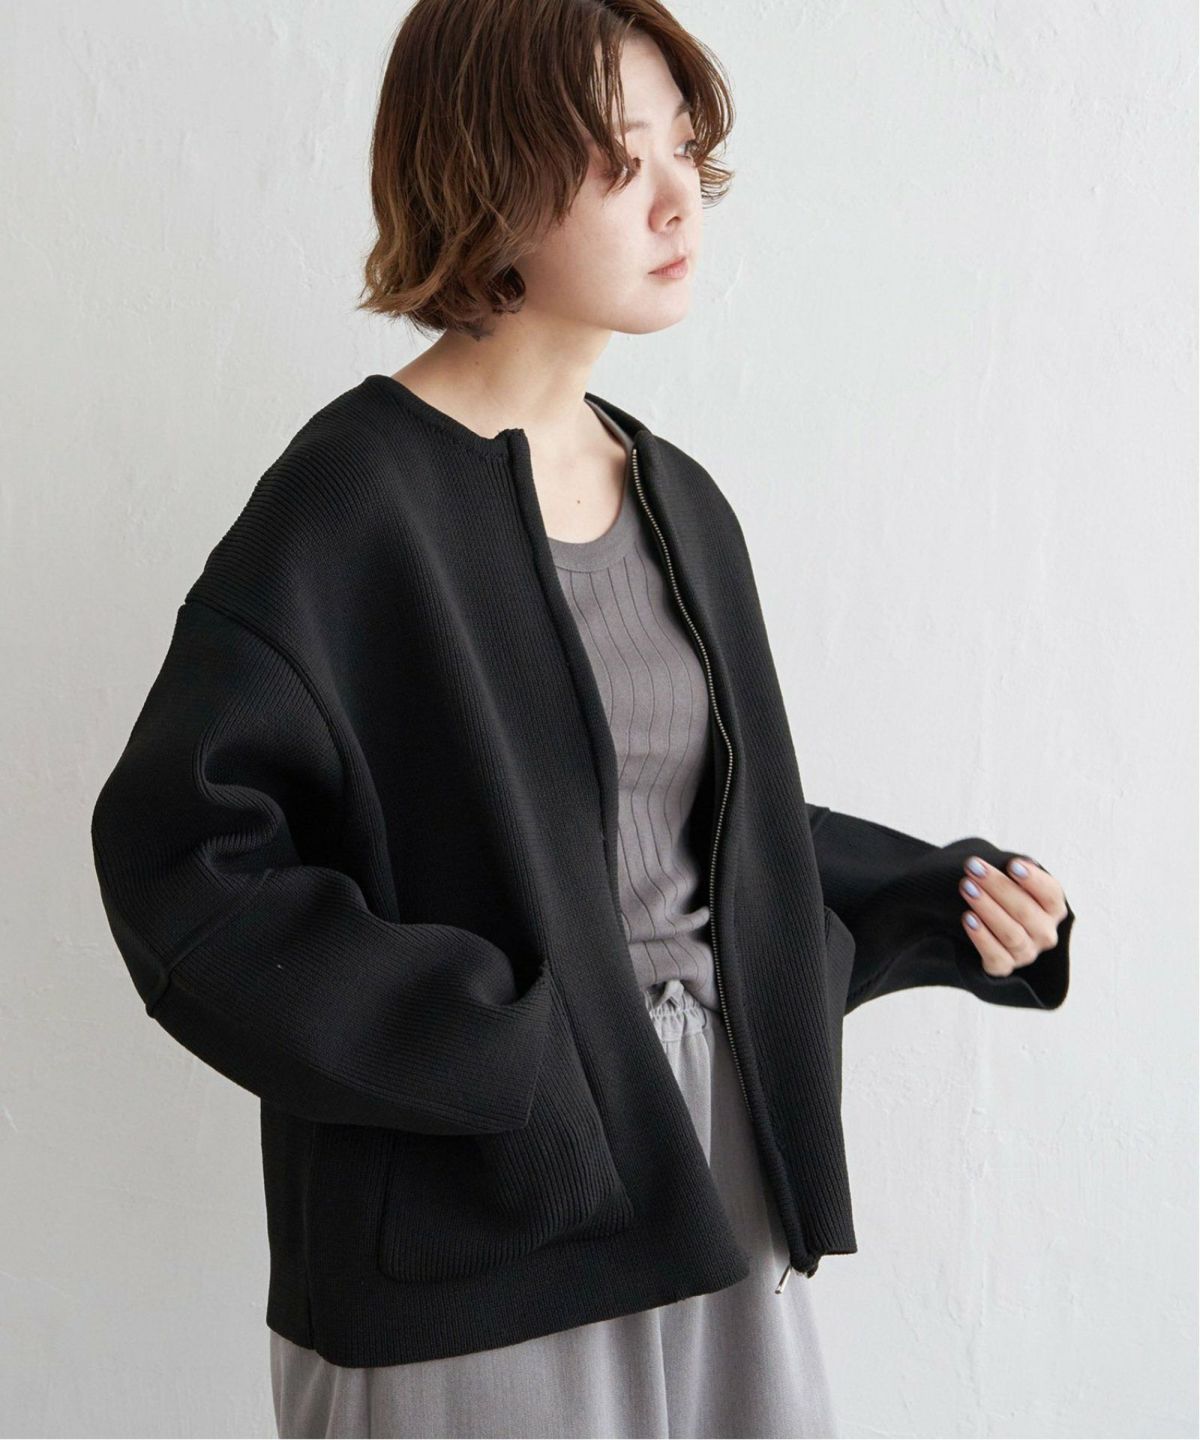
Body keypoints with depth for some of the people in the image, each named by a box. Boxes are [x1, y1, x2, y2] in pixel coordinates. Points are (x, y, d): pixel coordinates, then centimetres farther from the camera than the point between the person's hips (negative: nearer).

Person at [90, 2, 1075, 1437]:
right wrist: (486, 1039, -21)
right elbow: (180, 850, -19)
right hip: (482, 1226, -6)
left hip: (718, 1191, 7)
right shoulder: (360, 494, -14)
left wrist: (936, 902, 3)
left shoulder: (680, 500, 8)